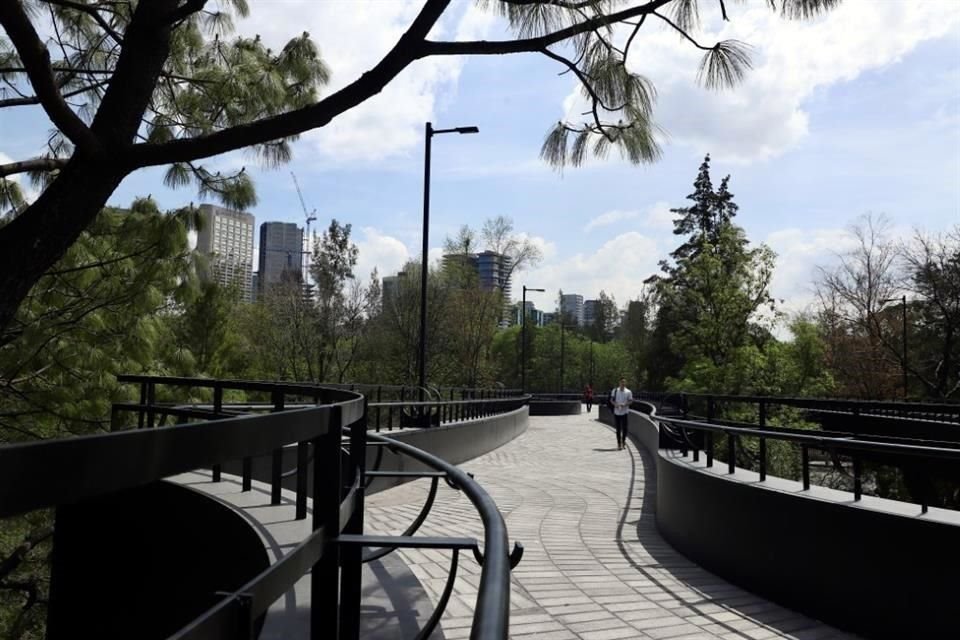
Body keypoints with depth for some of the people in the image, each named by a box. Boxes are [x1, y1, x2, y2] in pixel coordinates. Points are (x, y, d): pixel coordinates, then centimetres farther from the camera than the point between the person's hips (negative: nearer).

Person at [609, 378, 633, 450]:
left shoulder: (628, 392, 0)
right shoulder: (615, 390, 4)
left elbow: (630, 401, 1)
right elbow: (611, 400, 7)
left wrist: (624, 404, -16)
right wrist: (615, 404, -13)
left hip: (624, 412, -1)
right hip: (616, 412, 1)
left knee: (624, 427, 0)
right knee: (618, 428, 5)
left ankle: (623, 440, 18)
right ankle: (619, 443, 12)